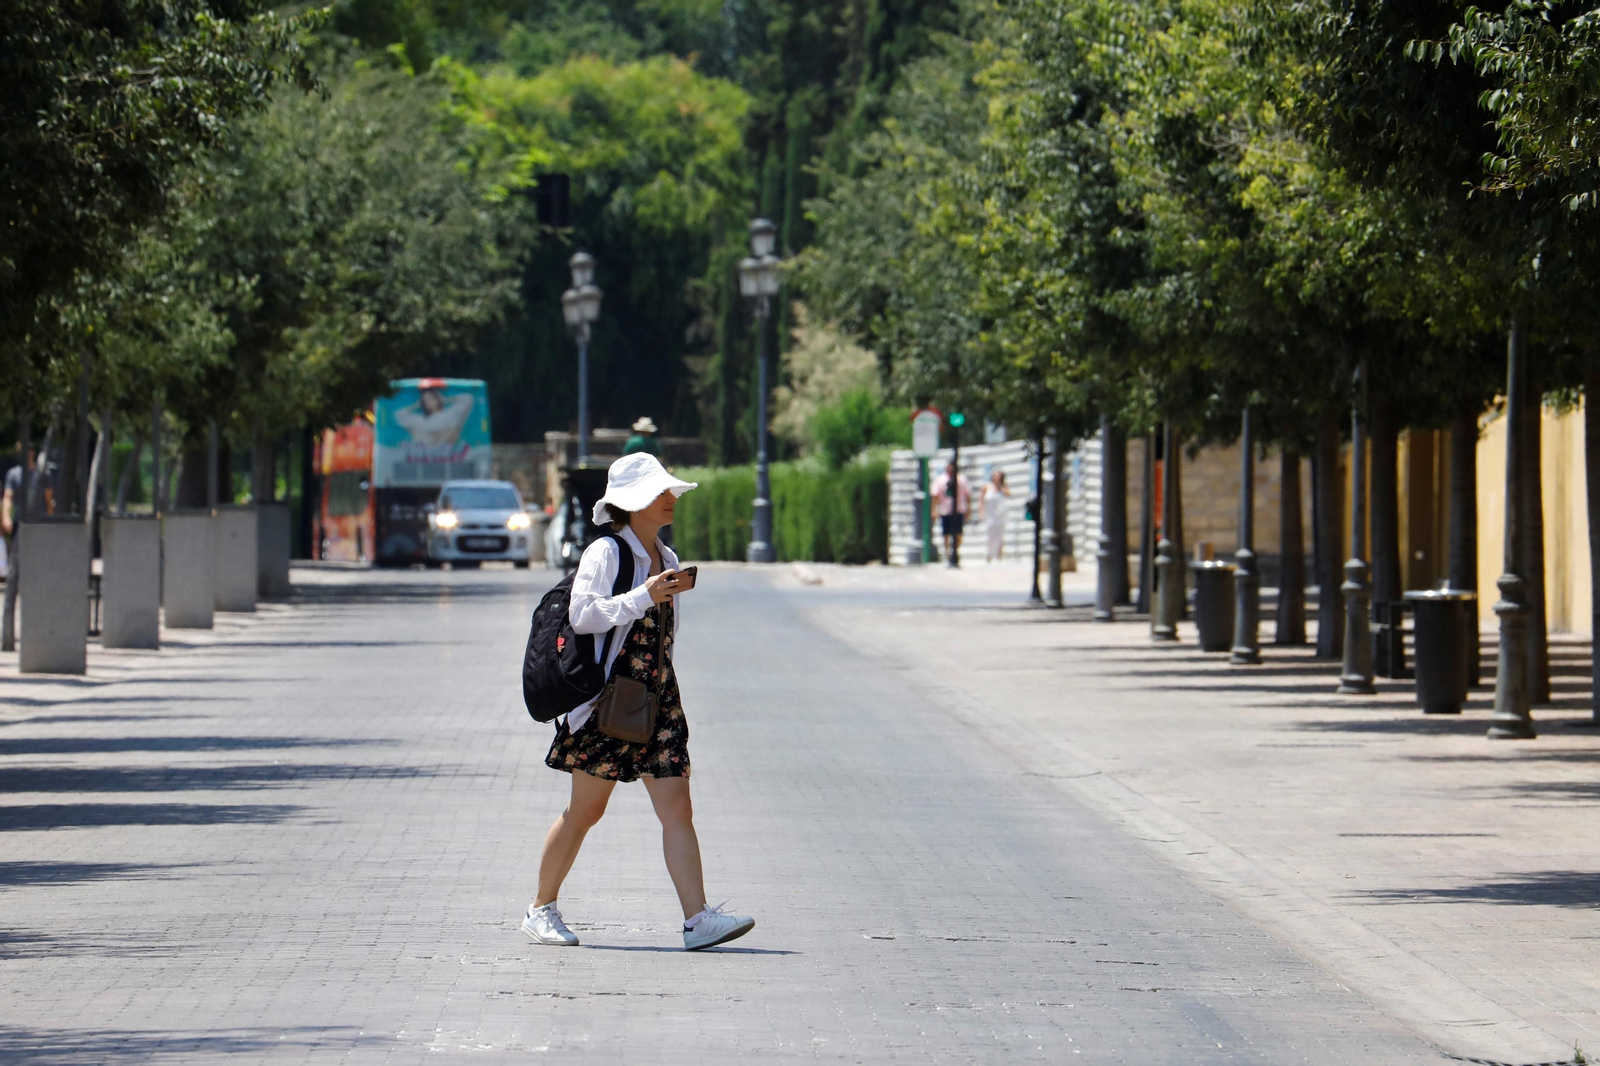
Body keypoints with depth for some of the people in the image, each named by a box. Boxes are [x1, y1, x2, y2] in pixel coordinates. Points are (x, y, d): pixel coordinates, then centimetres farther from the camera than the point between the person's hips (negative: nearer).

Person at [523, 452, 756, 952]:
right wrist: (644, 597, -21)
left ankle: (697, 918, -11)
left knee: (677, 810, -4)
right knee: (585, 811, 2)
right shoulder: (605, 553, -8)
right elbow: (582, 614, -20)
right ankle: (542, 910, 15)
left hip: (657, 700, 7)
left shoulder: (666, 557, 15)